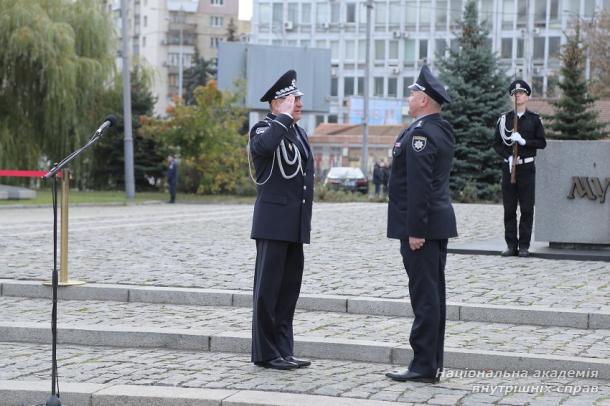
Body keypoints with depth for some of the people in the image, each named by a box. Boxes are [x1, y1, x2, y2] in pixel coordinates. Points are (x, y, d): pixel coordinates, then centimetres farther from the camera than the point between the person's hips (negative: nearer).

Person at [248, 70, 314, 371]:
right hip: (273, 224, -8)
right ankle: (265, 353, 2)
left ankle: (283, 351, 16)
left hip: (296, 227, 8)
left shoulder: (298, 132, 18)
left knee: (289, 289, 10)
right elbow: (264, 146, -34)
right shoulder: (264, 129, -7)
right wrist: (284, 116, -21)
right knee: (268, 289, -3)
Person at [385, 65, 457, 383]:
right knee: (433, 294, 12)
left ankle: (424, 366, -4)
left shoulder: (420, 133, -17)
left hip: (421, 226, -10)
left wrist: (415, 231, -22)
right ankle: (432, 363, 18)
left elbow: (419, 185, -22)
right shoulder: (441, 131, 15)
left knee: (425, 295, -7)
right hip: (438, 223, 10)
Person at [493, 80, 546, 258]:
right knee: (509, 209, 2)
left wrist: (524, 141, -15)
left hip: (527, 168, -1)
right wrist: (508, 156, -10)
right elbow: (497, 143, 6)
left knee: (527, 209, -1)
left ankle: (524, 246, 4)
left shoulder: (534, 119, 3)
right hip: (508, 167, 1)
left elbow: (542, 143, 0)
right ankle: (511, 245, 8)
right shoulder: (504, 118, 6)